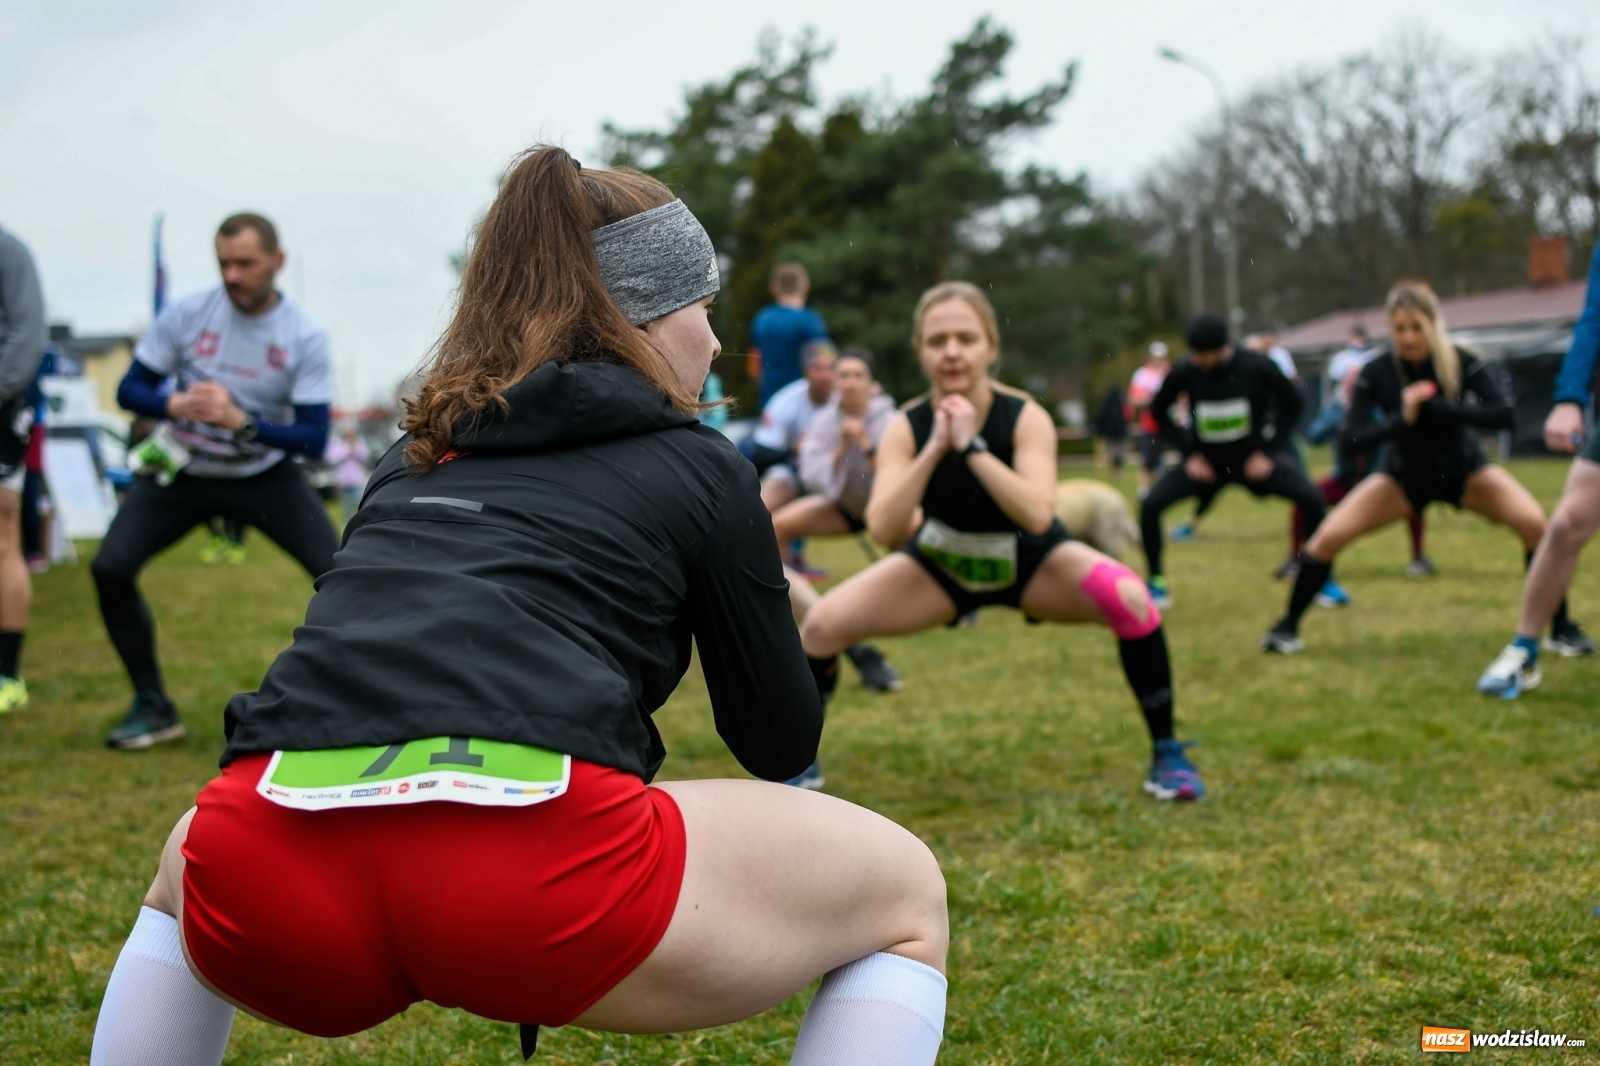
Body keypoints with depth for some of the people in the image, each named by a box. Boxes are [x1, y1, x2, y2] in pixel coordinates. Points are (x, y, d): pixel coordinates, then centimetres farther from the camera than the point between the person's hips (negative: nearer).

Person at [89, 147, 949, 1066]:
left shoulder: (415, 457, 30)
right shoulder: (700, 465, 18)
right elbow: (784, 749, 26)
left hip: (268, 906, 6)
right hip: (529, 870, -5)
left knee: (186, 876, 42)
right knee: (906, 895, 19)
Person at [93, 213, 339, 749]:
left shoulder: (305, 337, -15)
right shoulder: (186, 314, -12)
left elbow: (314, 437, -18)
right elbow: (129, 390, -6)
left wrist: (240, 420, -33)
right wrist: (176, 405, -29)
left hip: (264, 473, -1)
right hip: (182, 472, 1)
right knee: (110, 568, -15)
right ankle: (152, 706, 2)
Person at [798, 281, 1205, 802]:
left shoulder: (1026, 418, -25)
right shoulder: (906, 428, -21)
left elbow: (1038, 516, -41)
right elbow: (883, 530, -34)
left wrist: (971, 446, -43)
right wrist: (934, 449, -41)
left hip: (1032, 563, -1)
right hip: (940, 564, 2)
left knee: (1129, 598, -29)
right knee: (822, 625, -16)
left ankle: (1166, 754, -11)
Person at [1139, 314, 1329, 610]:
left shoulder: (1257, 367, -18)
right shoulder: (1185, 372, -17)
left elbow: (1292, 404, -2)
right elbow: (1160, 412, 1)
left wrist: (1268, 451, -9)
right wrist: (1190, 453, -8)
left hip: (1254, 460, -1)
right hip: (1204, 462, 1)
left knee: (1311, 498, -19)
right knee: (1150, 505, -18)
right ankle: (1157, 582, 2)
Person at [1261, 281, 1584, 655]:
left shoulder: (1462, 361, -22)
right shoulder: (1376, 371, -21)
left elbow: (1504, 415, -32)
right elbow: (1348, 439, -26)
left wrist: (1437, 407, -40)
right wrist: (1401, 420, -40)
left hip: (1465, 471, 0)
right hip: (1404, 477, 0)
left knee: (1533, 523, -24)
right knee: (1329, 536, -16)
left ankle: (1562, 627, -7)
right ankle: (1288, 625, 3)